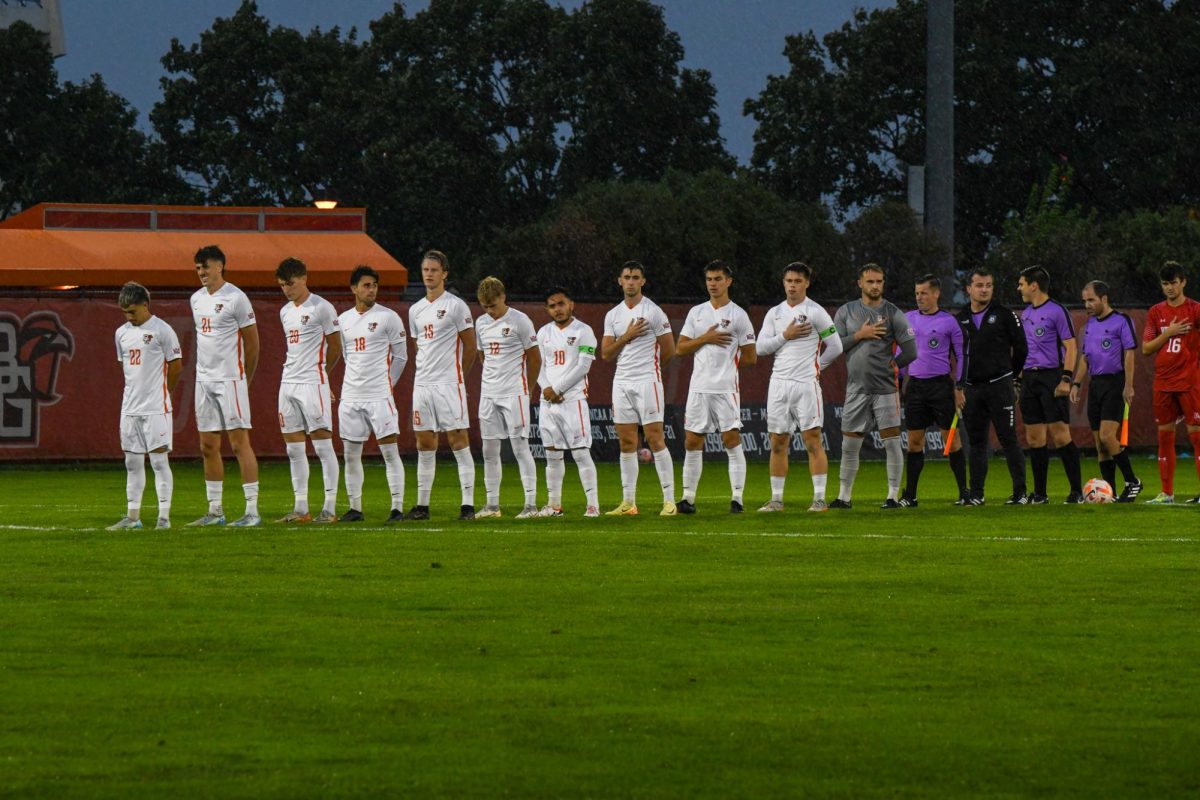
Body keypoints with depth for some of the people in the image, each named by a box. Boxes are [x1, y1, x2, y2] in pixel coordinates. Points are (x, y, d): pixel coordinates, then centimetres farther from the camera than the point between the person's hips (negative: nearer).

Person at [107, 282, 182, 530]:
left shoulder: (161, 330, -7)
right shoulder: (122, 333, 11)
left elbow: (176, 365, -3)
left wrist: (160, 390, 8)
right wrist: (137, 391, 14)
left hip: (156, 407, -6)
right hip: (130, 406, 6)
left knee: (159, 459, -6)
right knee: (132, 462, 9)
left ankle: (164, 516, -4)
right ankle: (132, 516, 15)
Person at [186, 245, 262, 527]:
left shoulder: (235, 298, -10)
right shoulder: (197, 299, 13)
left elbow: (252, 343, -5)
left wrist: (244, 380, 2)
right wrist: (206, 371, 18)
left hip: (230, 379, -8)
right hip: (204, 379, 8)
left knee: (239, 442, -8)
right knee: (208, 446, 8)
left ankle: (252, 510, -8)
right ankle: (215, 510, 15)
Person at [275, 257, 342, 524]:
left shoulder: (321, 308, -6)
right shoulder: (285, 312, 16)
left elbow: (335, 349, -2)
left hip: (313, 382, -8)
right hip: (288, 382, 8)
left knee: (322, 444, -7)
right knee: (293, 448, 7)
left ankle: (330, 508, -7)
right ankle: (300, 508, 11)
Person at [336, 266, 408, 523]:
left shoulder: (388, 317, -3)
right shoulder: (343, 320, 11)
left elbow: (400, 355, 2)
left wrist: (386, 384, 5)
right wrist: (357, 381, 14)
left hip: (379, 395, -5)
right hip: (351, 395, 5)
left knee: (390, 450, -8)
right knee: (351, 453, 7)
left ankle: (397, 508, -8)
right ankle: (355, 508, 15)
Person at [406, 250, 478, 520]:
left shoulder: (456, 306, -4)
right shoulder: (415, 310, 14)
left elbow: (470, 346, -1)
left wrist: (455, 375, 6)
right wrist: (426, 373, 14)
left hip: (449, 384, -6)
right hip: (422, 384, 6)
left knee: (458, 441, -7)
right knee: (425, 445, 7)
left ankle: (468, 503, -7)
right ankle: (422, 504, 11)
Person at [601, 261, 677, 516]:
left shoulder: (653, 312, -4)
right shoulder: (612, 315, 12)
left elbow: (669, 351, -1)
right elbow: (605, 353, 6)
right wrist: (627, 337, -7)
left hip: (647, 381, -5)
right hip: (621, 382, 5)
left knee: (655, 439, -9)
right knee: (627, 443, 7)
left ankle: (669, 500, -8)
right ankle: (628, 502, 10)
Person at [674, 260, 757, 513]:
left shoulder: (738, 315, 1)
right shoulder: (696, 313, 13)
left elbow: (750, 357, 3)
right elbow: (679, 349, 7)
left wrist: (727, 365, 5)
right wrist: (705, 339, -5)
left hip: (726, 388, -4)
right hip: (698, 387, 4)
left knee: (731, 441, -6)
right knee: (692, 443, 4)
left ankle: (737, 497, -4)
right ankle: (688, 498, 8)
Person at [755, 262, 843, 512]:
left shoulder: (815, 312, -1)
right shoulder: (774, 313, 12)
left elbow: (835, 346, 0)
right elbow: (760, 347, 5)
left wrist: (816, 367, 6)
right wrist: (785, 336, -7)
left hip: (806, 384, -5)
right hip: (779, 383, 5)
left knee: (812, 440, -9)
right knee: (778, 442, 6)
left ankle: (819, 499, -8)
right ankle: (776, 499, 11)